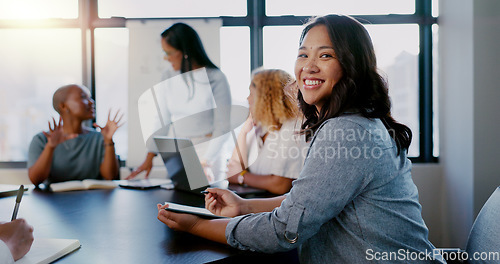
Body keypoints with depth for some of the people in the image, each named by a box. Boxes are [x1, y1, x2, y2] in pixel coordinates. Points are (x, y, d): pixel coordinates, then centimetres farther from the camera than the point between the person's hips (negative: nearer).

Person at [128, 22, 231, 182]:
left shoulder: (215, 79, -11)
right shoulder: (168, 78, 4)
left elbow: (222, 128, -12)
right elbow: (162, 122, 7)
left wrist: (205, 163, -19)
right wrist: (150, 157, 1)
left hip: (207, 153, -4)